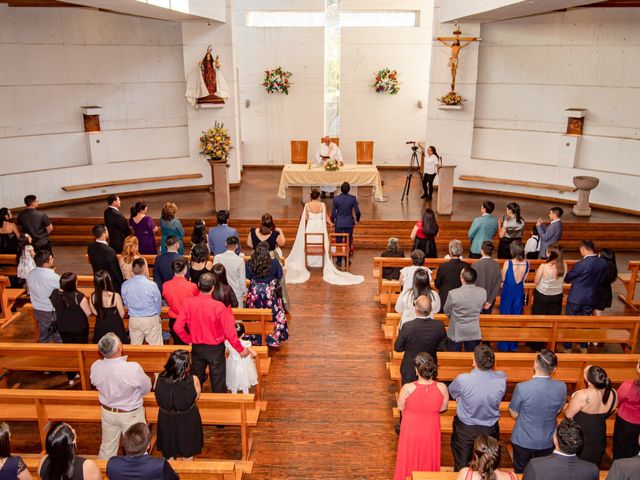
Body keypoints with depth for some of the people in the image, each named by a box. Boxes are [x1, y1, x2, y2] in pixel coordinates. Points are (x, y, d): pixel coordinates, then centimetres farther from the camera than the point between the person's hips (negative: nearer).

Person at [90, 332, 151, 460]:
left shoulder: (95, 367, -23)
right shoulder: (133, 368, -35)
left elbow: (96, 385, -1)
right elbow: (147, 388, -16)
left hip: (108, 412, 4)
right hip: (131, 415, -4)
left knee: (107, 448, 26)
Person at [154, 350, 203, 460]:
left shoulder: (161, 379, -22)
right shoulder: (193, 380, -30)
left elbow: (159, 400, -4)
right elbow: (196, 398, -10)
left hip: (166, 421, 2)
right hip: (187, 421, -2)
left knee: (169, 454, 26)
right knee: (187, 454, 24)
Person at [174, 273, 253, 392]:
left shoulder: (188, 303, -15)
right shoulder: (219, 306, -23)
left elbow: (178, 328, -10)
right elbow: (229, 332, -17)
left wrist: (189, 340, 8)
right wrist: (240, 349, -3)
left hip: (196, 348, 3)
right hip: (215, 349, -3)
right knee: (218, 383, 12)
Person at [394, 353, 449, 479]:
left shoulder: (407, 388, -29)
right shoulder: (442, 388, -24)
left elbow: (401, 407, -10)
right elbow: (443, 408, -5)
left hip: (411, 429, -1)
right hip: (431, 431, 2)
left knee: (410, 459, 23)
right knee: (428, 459, 26)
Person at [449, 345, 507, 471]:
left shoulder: (462, 380, -30)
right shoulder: (502, 378, -23)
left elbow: (452, 392, -8)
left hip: (465, 429, -2)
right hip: (490, 429, 2)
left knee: (462, 466, 20)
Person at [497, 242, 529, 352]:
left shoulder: (507, 263, -20)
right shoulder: (526, 263, -10)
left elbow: (503, 279, -9)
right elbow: (524, 279, 2)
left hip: (508, 292, -3)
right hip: (519, 292, 3)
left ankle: (503, 345, 18)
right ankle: (513, 345, 25)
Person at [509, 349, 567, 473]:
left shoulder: (522, 388, -29)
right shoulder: (561, 387, -19)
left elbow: (514, 414, -14)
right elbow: (558, 410, 0)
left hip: (523, 441, -3)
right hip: (548, 441, 3)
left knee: (521, 472, 22)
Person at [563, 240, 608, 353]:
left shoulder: (581, 264, -26)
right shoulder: (604, 263, -9)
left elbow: (567, 278, -10)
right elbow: (601, 279, 6)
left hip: (576, 298, -5)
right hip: (591, 298, 5)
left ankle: (567, 348, 22)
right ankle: (584, 347, 33)